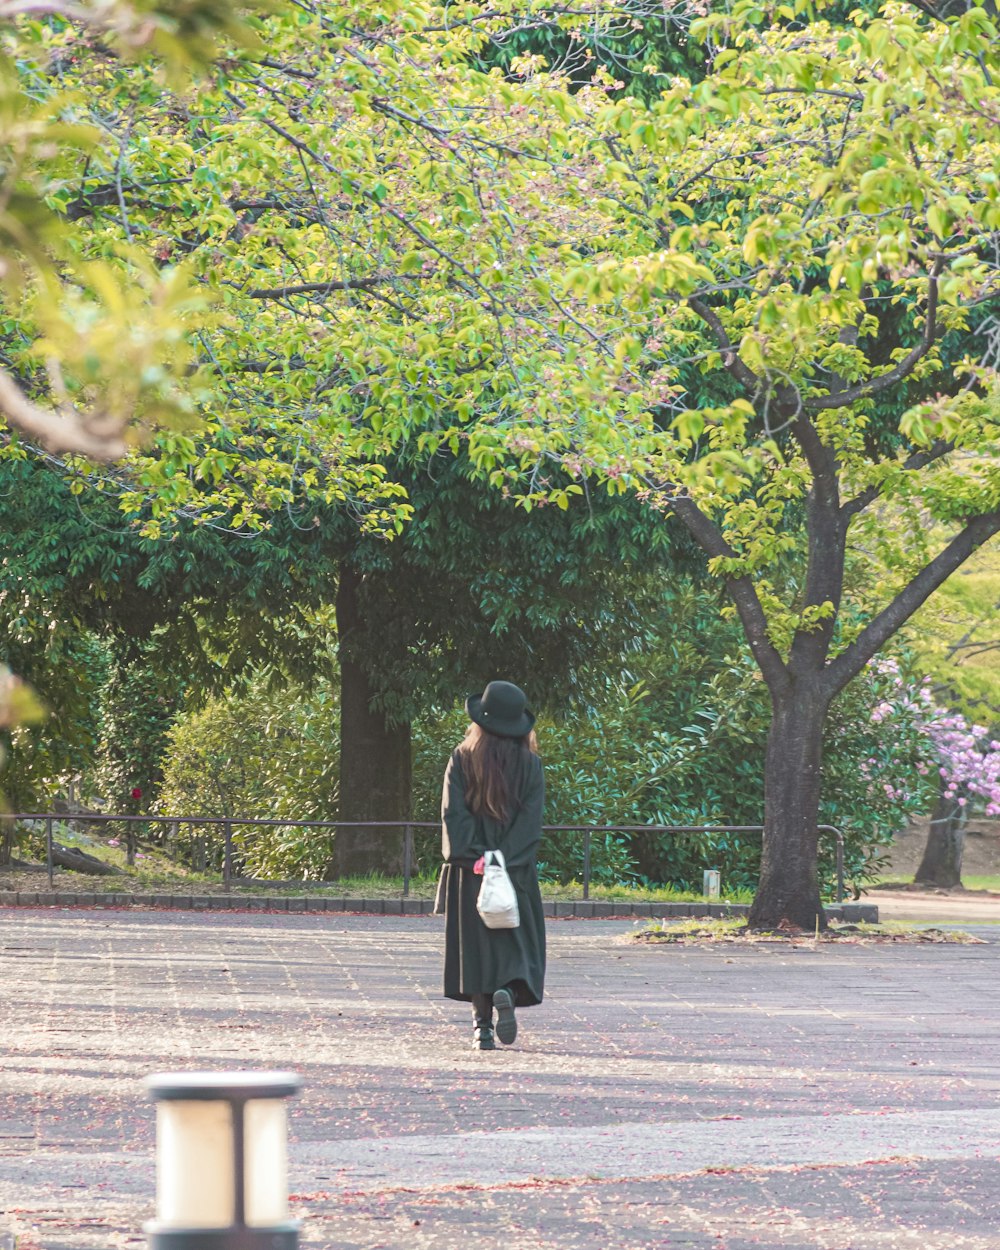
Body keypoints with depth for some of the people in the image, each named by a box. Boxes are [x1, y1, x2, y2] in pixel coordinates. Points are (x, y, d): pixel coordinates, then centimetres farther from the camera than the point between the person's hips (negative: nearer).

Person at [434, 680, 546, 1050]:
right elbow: (532, 818, -7)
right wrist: (507, 858, -9)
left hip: (469, 871, 0)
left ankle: (482, 1024, 2)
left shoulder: (461, 760, -1)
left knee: (476, 944, 7)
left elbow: (453, 812, -8)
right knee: (516, 940, 8)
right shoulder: (530, 764, -1)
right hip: (518, 870, 0)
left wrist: (472, 856, -10)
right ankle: (508, 993, -21)